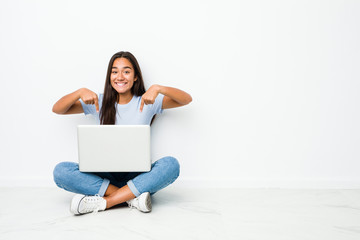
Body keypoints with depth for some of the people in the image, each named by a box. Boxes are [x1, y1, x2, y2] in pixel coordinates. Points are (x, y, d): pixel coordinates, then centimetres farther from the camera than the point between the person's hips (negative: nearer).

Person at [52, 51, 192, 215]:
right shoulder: (100, 103, 7)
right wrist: (80, 92, -14)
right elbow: (57, 109, 5)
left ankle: (102, 202, -28)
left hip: (138, 177, -1)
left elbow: (187, 99, -6)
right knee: (61, 171, -22)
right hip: (105, 176, 1)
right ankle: (133, 198, -24)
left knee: (171, 164, -30)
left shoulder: (147, 102, 2)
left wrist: (157, 88, -23)